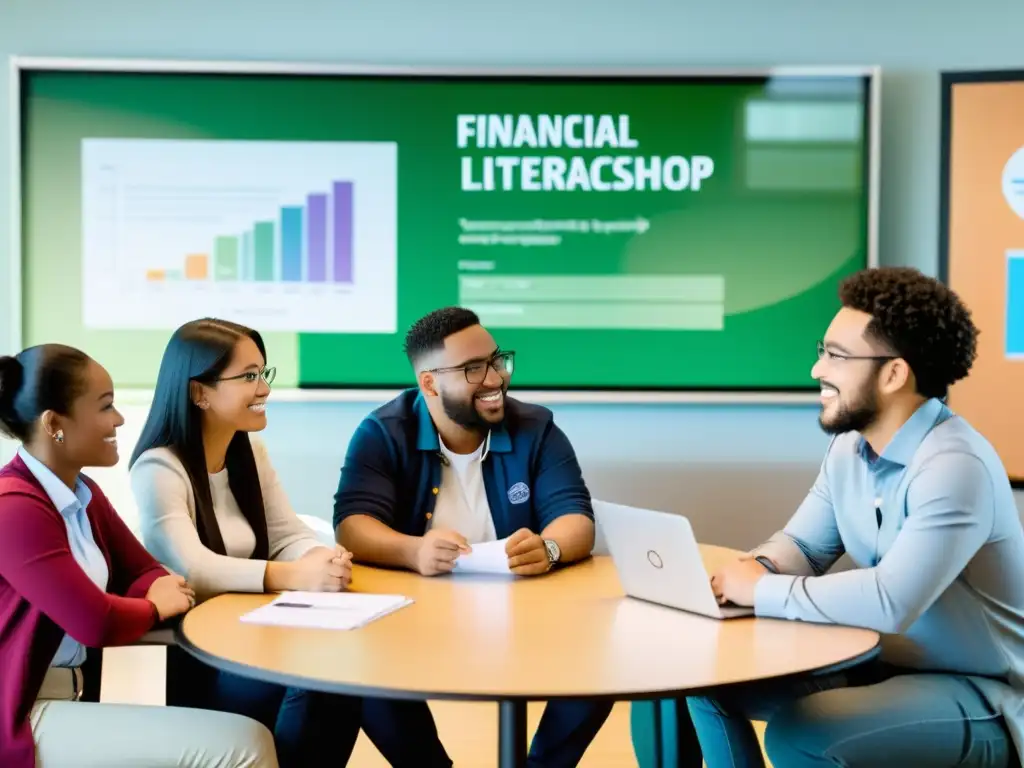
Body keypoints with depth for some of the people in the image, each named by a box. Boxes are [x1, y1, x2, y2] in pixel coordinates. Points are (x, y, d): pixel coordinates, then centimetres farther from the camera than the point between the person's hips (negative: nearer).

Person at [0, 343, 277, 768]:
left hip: (71, 697, 9)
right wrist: (155, 607, -3)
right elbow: (96, 622, -24)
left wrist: (162, 589, -10)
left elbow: (144, 571, 15)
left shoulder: (82, 492, 10)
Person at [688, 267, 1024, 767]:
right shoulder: (849, 448, 2)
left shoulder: (954, 466, -27)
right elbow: (802, 544, 11)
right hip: (881, 662, 8)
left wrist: (763, 591, -25)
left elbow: (891, 603, -37)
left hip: (980, 696, -8)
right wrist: (754, 569, -13)